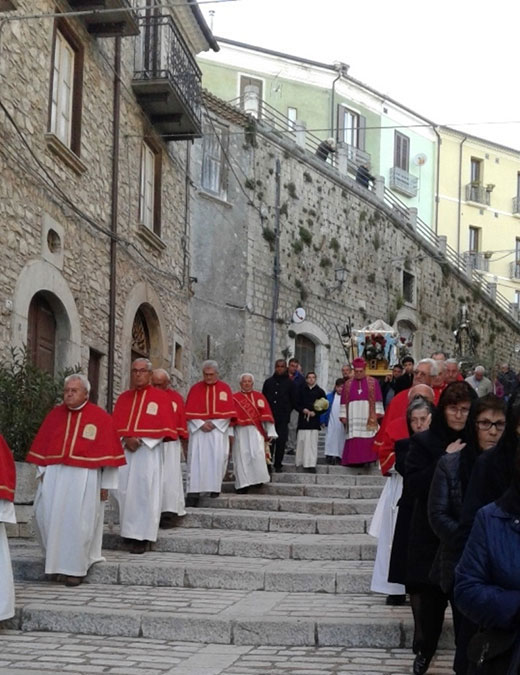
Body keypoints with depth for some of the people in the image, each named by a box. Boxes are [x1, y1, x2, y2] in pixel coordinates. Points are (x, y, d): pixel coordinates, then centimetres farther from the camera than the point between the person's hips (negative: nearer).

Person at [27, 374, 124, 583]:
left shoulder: (100, 418, -3)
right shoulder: (54, 415, 9)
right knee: (48, 517, 0)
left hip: (85, 478, -4)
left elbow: (108, 453, -3)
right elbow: (42, 446, 12)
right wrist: (43, 472, 4)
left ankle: (75, 568, 10)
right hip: (55, 476, 4)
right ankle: (56, 561, 18)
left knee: (78, 522, -2)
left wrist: (106, 484, -5)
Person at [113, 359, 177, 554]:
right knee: (125, 491, 1)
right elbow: (116, 425, 11)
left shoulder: (161, 397, 1)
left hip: (148, 452, -4)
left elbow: (165, 428, -4)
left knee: (143, 492, -6)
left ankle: (143, 537, -2)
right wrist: (126, 440, -9)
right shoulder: (123, 398, 14)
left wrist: (141, 441, -12)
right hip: (124, 450, 4)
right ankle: (130, 532, 10)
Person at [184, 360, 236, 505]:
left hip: (219, 430, 0)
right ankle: (194, 492, -11)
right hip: (198, 429, 0)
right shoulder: (195, 389, 7)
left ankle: (215, 488, 6)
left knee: (217, 459, -6)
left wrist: (214, 424, -10)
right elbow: (190, 411, 3)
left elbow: (228, 412, 1)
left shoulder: (225, 388, 6)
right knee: (196, 460, -8)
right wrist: (201, 424, -12)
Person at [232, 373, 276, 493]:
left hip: (255, 431, 0)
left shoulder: (259, 397, 9)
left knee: (257, 454, -14)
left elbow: (266, 415, 5)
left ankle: (258, 478, 6)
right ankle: (243, 484, 4)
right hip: (240, 432, 0)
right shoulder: (234, 398, 8)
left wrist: (270, 432, -1)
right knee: (242, 457, -1)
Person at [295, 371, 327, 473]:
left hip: (314, 420, -1)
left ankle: (311, 464, -6)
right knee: (301, 441, 0)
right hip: (303, 419, 1)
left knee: (312, 442, -5)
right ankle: (300, 462, 11)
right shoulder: (301, 390, 9)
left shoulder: (320, 391, 6)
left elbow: (325, 406, 6)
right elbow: (296, 404, 8)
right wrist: (303, 410, -9)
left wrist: (315, 413, -7)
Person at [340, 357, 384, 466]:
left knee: (368, 441, -10)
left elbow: (378, 400, 5)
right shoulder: (348, 384, 14)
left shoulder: (373, 382, 8)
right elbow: (344, 402, 12)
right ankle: (354, 459, -3)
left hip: (368, 418, -2)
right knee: (354, 442, -5)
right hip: (353, 418, 2)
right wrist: (343, 416, 4)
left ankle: (367, 458, -9)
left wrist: (378, 413, -3)